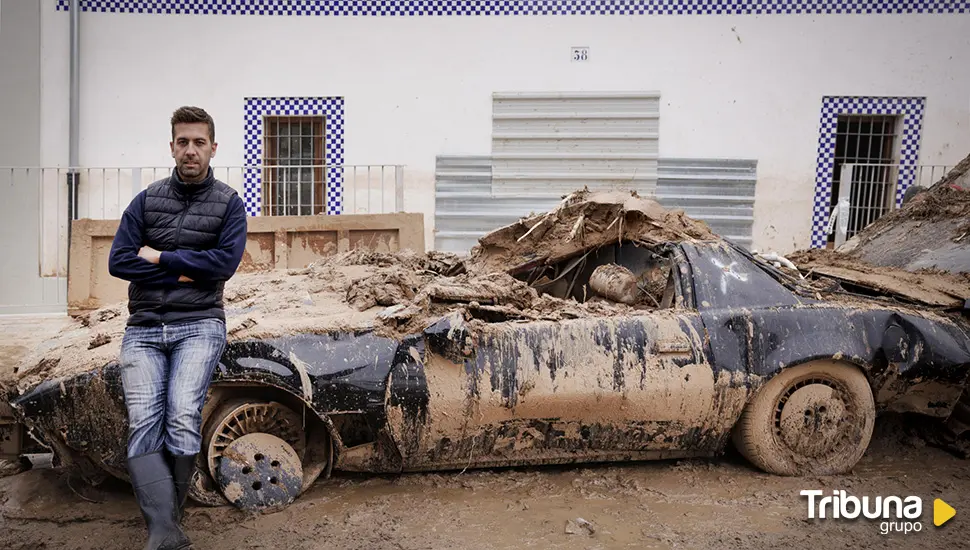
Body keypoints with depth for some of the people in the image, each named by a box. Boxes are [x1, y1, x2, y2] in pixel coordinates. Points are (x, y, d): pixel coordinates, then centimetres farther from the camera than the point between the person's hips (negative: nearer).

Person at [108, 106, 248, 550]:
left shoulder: (229, 204, 7)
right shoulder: (146, 201, 12)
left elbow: (225, 262, -8)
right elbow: (118, 261, 2)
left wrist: (159, 257, -4)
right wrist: (184, 272, -5)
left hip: (199, 325, -2)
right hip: (143, 328, 2)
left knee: (183, 418, -21)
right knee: (144, 423, -16)